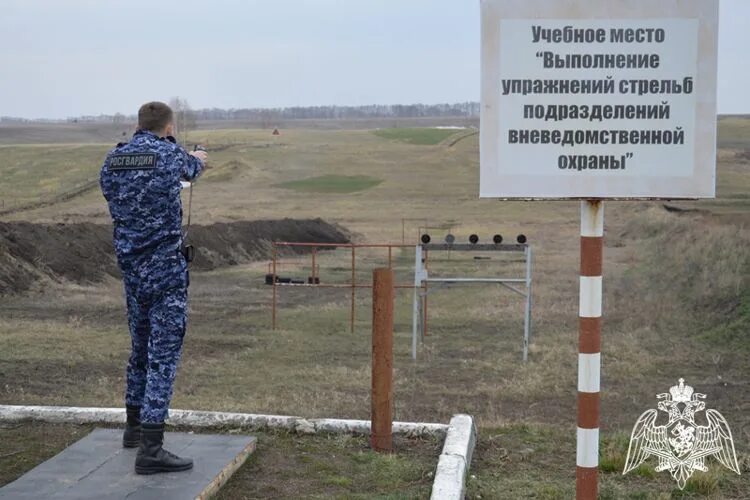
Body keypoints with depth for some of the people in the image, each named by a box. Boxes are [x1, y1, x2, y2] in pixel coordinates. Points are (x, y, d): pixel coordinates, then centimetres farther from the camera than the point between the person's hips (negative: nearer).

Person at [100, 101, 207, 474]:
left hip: (130, 267, 6)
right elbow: (191, 168, 14)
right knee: (164, 353, -5)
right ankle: (150, 449, -10)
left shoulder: (112, 160, 5)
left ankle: (135, 427, 34)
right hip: (165, 268, -6)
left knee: (141, 346, 21)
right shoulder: (170, 154, -8)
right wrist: (199, 158, 41)